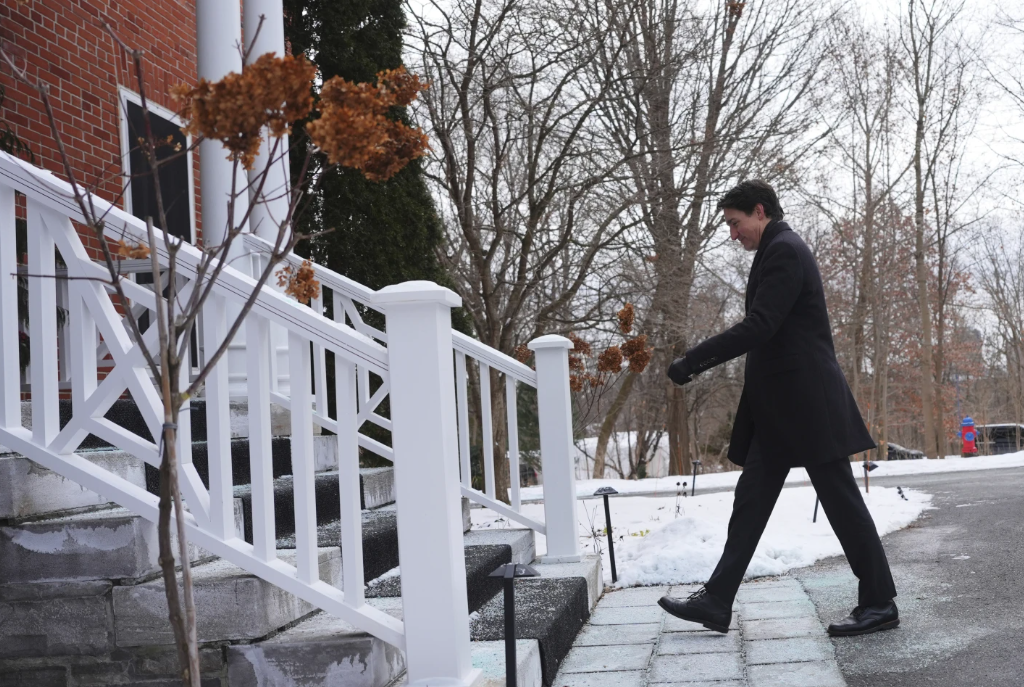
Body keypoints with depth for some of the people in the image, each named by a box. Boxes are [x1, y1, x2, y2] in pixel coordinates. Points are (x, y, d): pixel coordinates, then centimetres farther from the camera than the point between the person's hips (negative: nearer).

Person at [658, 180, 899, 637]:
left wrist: (693, 360, -21)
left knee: (841, 500, -2)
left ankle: (879, 604, 8)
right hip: (781, 410, 11)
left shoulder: (784, 251, -12)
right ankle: (717, 601, 8)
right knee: (750, 500, 6)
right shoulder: (779, 252, 19)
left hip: (806, 401, -11)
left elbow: (758, 327, -22)